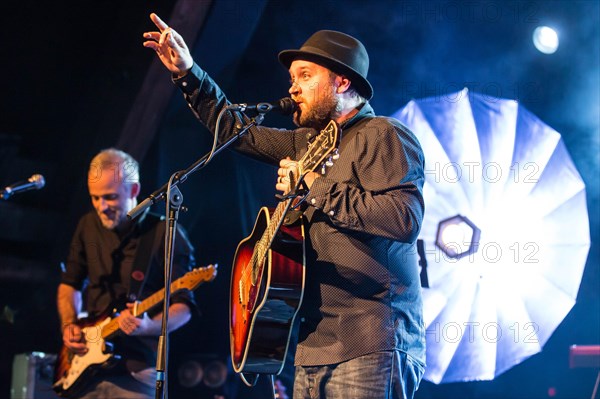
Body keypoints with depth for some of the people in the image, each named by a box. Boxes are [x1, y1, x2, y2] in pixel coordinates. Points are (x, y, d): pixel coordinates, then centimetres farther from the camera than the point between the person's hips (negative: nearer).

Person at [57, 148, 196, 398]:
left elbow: (184, 307, -8)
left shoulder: (165, 235, -8)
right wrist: (69, 325, 5)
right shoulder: (88, 226, 9)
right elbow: (69, 283, 21)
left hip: (136, 369, -5)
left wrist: (148, 326, -26)